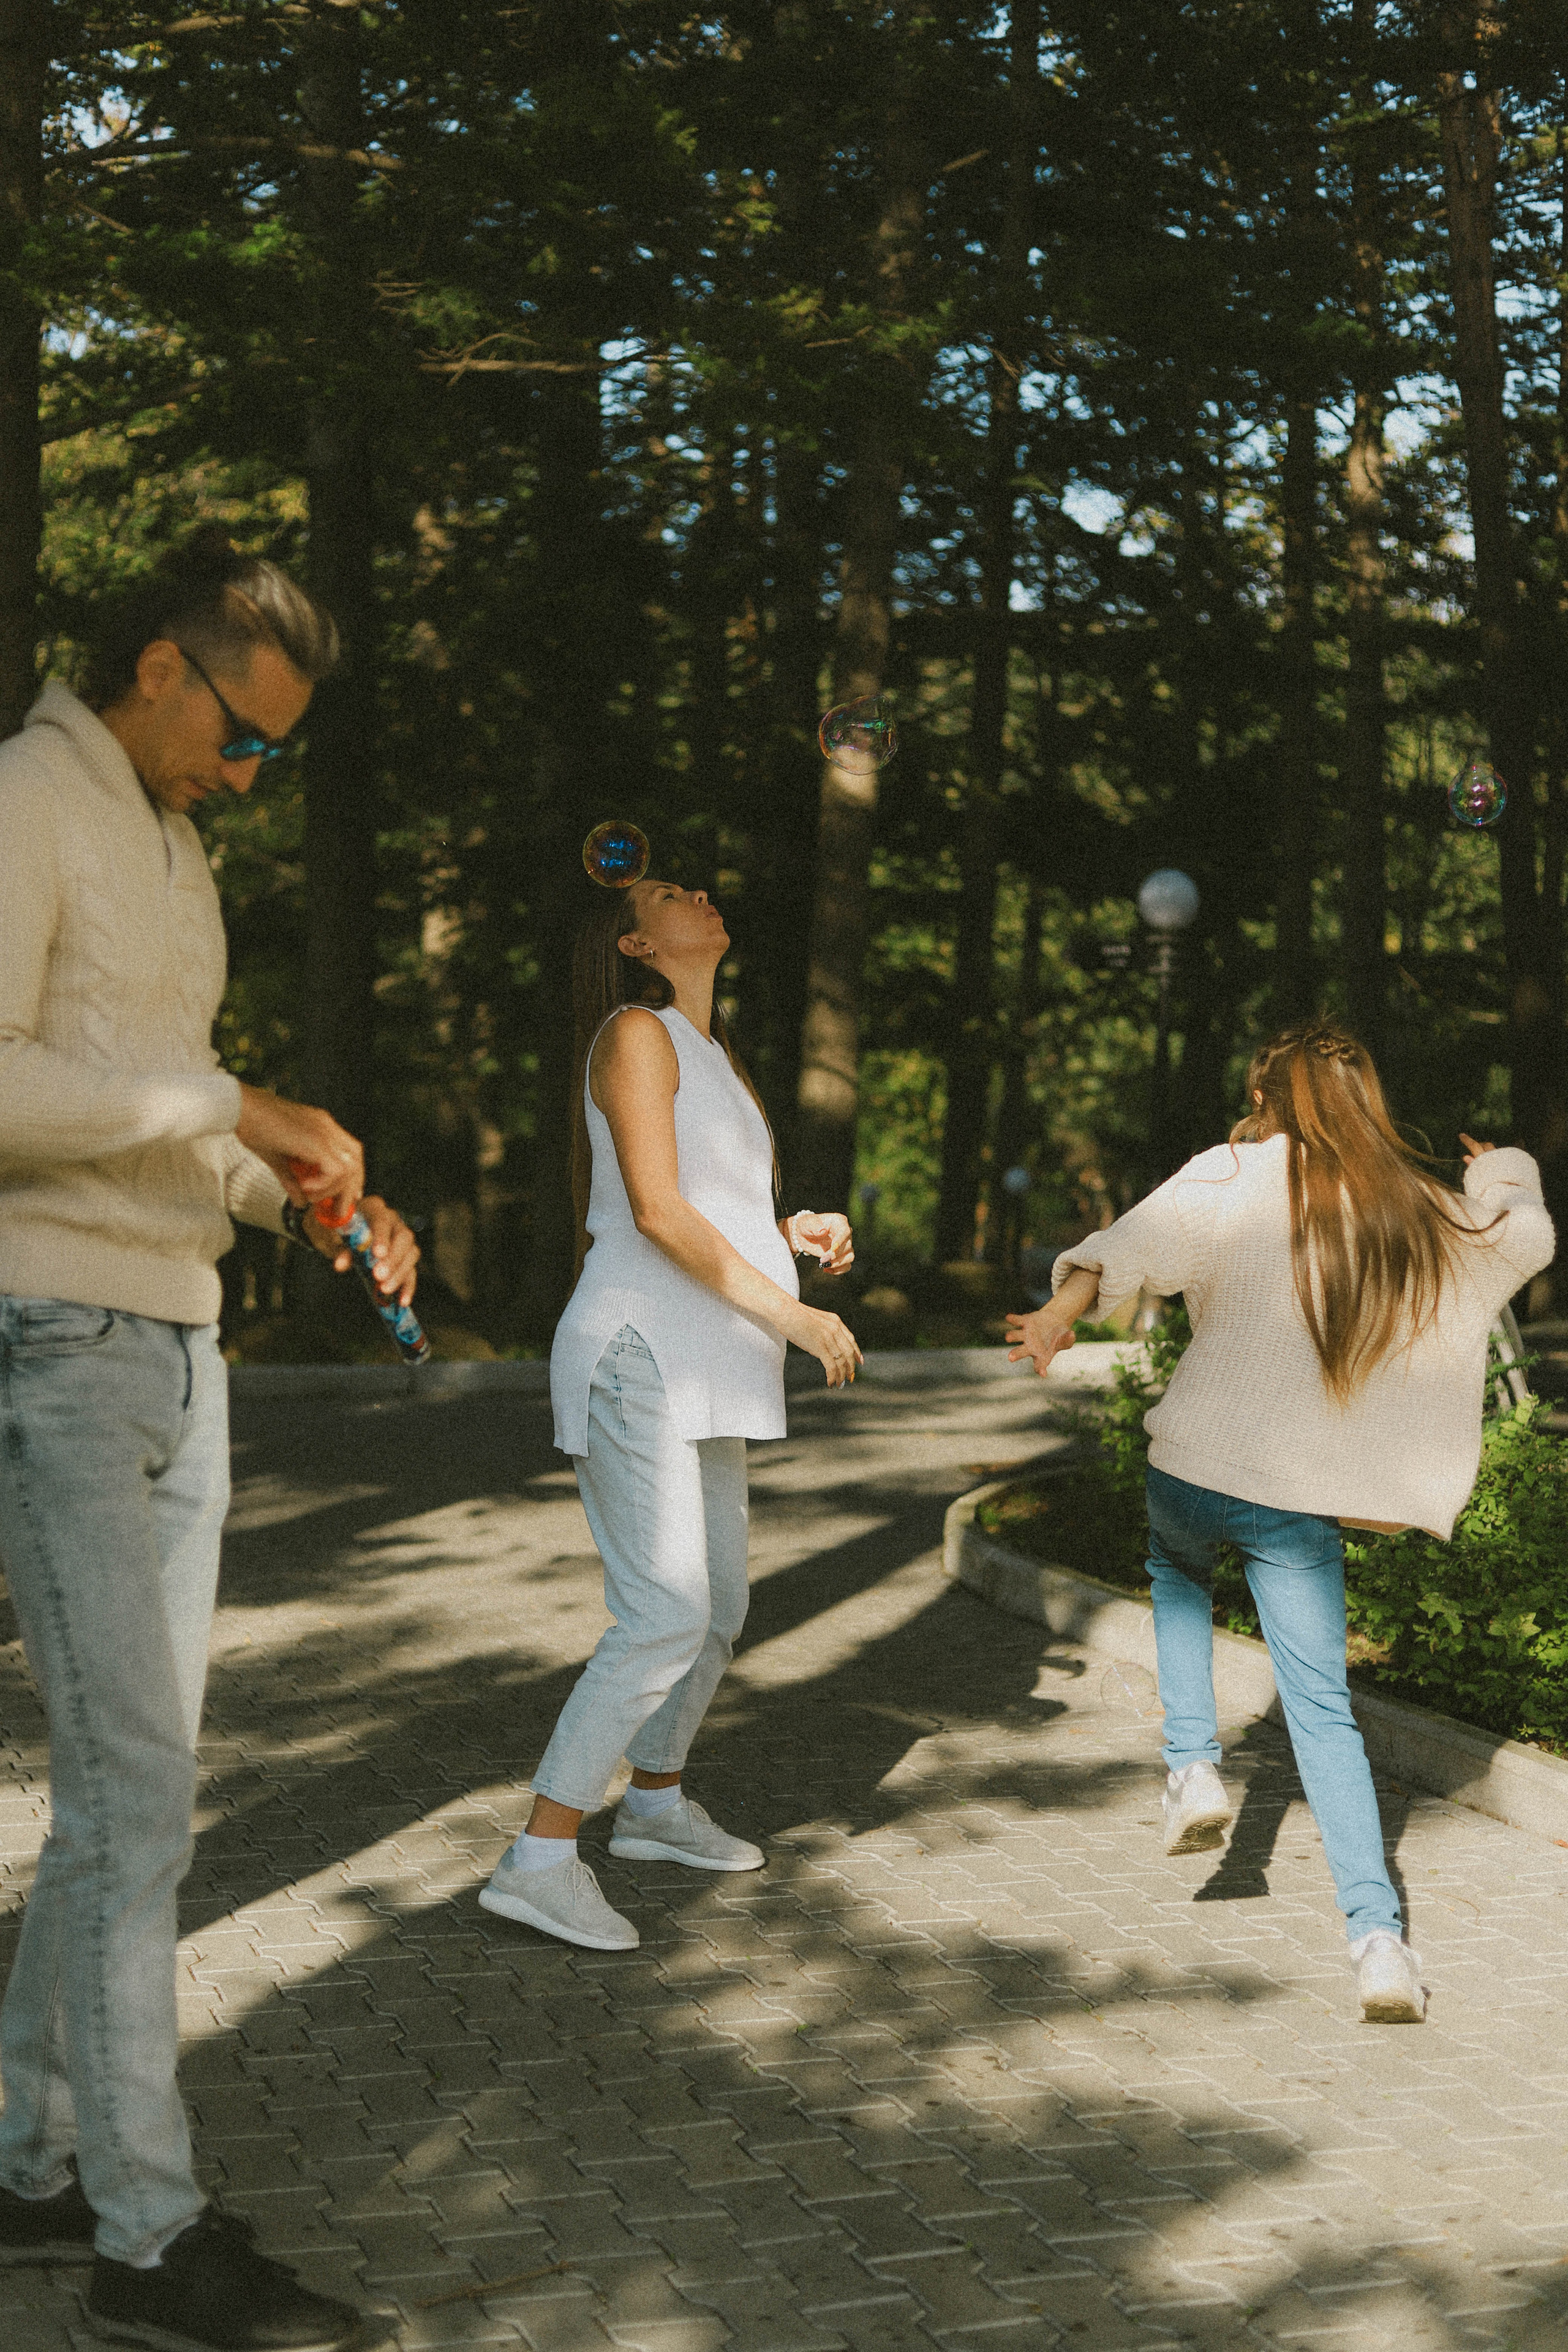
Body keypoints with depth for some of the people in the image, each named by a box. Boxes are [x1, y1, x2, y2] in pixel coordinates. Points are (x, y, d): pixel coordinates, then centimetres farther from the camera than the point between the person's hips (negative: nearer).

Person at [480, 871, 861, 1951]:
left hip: (701, 1376, 10)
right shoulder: (636, 1034, -7)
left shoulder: (708, 1055, 22)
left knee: (719, 1608, 17)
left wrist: (788, 1231, 9)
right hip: (635, 1357, -10)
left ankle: (655, 1802, 36)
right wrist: (790, 1314, -17)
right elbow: (655, 1210, -18)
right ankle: (540, 1860, -15)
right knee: (665, 1618, -17)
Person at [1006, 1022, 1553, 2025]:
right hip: (1306, 1498, 1)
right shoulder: (1435, 1220, 5)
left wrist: (1061, 1315, -25)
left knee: (1179, 1573, 33)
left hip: (1196, 1464, -1)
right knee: (1324, 1712, 6)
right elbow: (1530, 1234, 24)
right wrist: (1508, 1176, 43)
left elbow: (1134, 1241, -20)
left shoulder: (1233, 1181, -5)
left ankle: (1194, 1769, 17)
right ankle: (1378, 1933, -6)